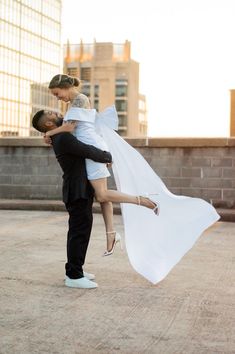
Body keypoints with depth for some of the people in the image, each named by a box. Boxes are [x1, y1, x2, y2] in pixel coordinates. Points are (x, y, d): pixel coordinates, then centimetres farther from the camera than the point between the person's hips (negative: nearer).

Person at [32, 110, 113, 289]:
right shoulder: (63, 138, -19)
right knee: (79, 232, -6)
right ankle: (74, 276, -1)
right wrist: (108, 156, -4)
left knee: (80, 230, 15)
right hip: (78, 192, -10)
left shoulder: (62, 136, 13)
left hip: (81, 190, 10)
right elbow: (90, 152, -21)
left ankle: (75, 270, 24)